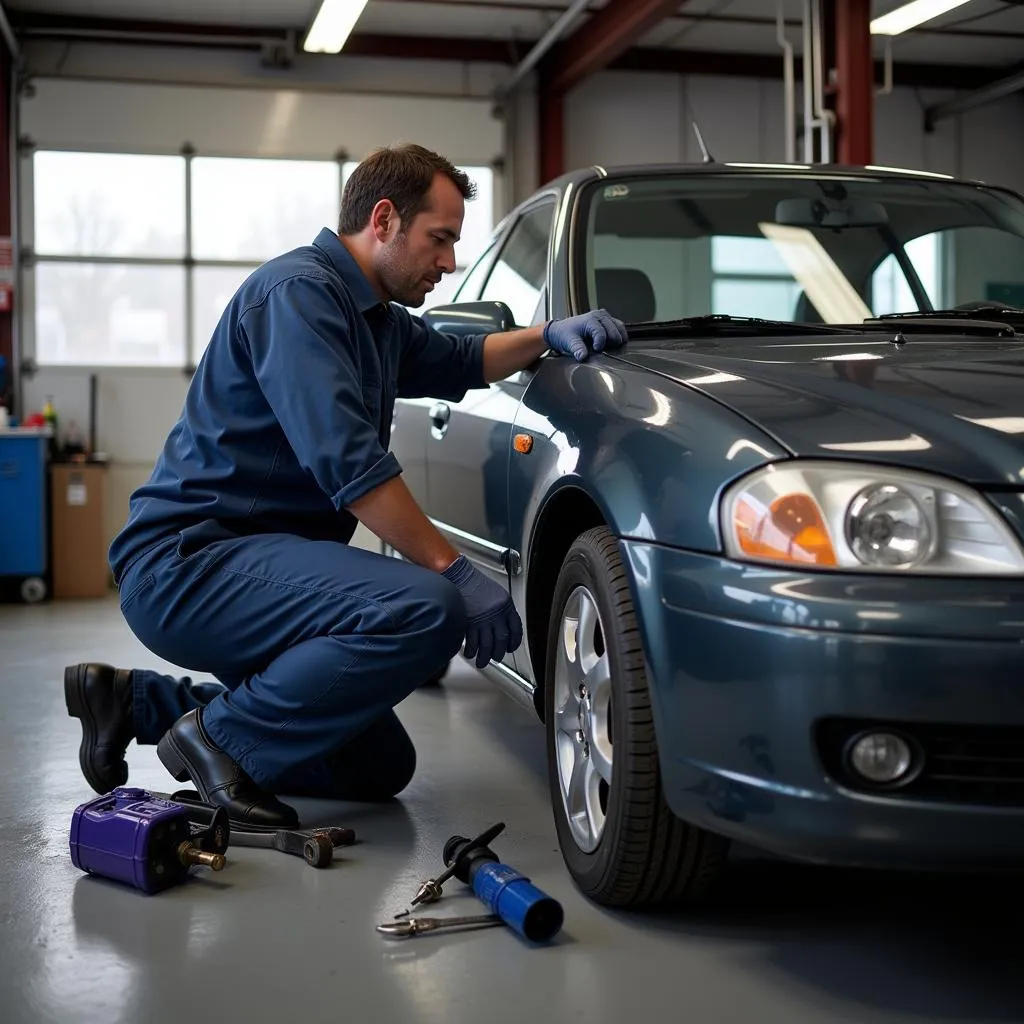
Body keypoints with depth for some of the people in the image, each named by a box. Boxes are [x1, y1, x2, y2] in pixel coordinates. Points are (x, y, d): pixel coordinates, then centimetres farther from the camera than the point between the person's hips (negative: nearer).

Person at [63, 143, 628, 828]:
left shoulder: (377, 318, 16)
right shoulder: (298, 291, -15)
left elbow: (458, 364, 34)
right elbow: (349, 464, -24)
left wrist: (547, 335, 16)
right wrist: (454, 571, -21)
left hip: (253, 559, 11)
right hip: (188, 560, -11)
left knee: (379, 770, 14)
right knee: (425, 610, -31)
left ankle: (142, 702, 18)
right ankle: (220, 737, -11)